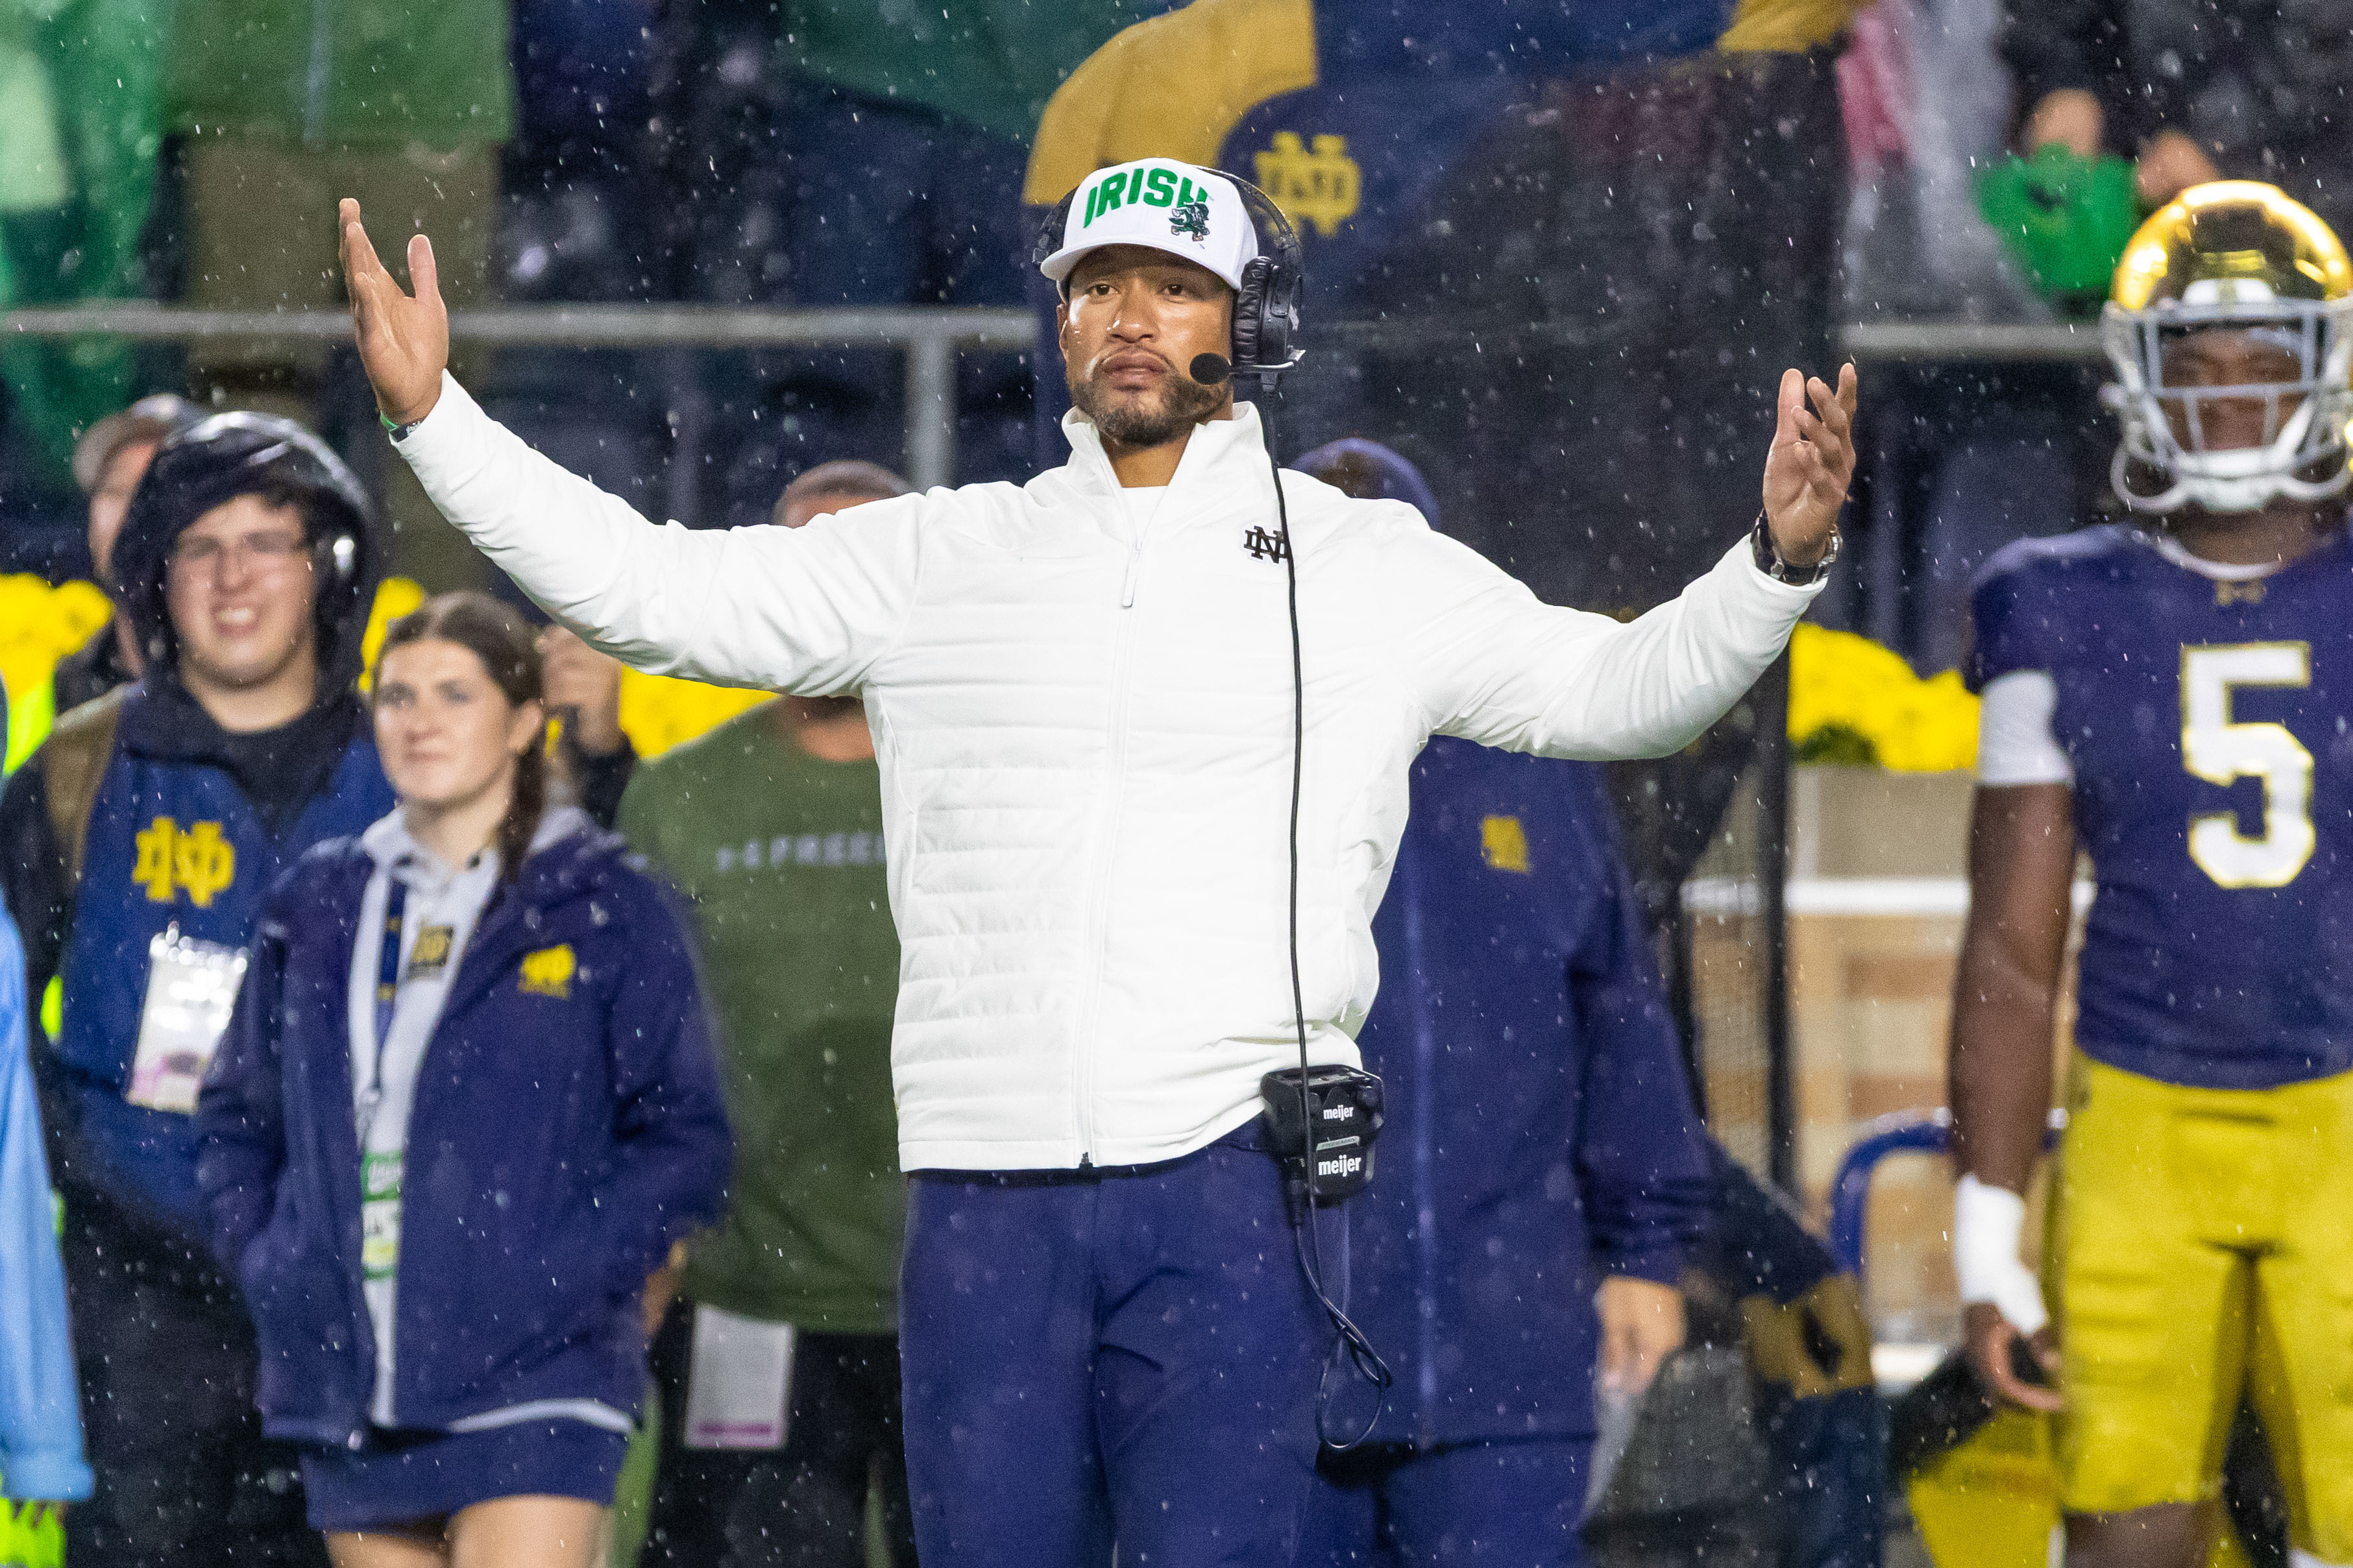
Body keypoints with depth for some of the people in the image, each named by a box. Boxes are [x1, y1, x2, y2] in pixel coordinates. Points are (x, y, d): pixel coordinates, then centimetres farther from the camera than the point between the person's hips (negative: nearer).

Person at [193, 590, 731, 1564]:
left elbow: (685, 1142, -1)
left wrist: (565, 1277, -12)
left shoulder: (602, 911, 0)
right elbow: (236, 1114, 21)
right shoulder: (319, 908, 12)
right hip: (351, 1395, 5)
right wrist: (263, 1259, 5)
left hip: (531, 1381, -5)